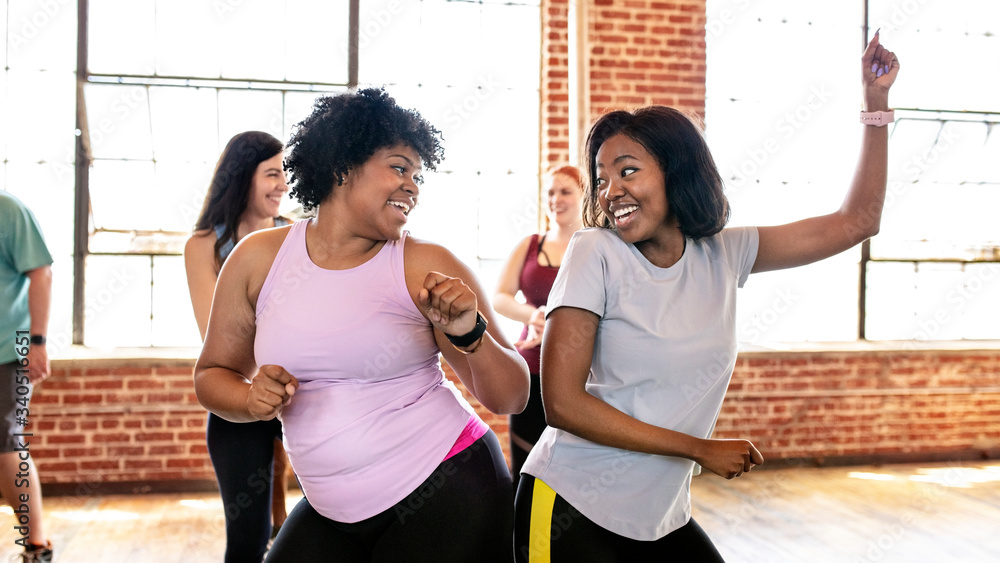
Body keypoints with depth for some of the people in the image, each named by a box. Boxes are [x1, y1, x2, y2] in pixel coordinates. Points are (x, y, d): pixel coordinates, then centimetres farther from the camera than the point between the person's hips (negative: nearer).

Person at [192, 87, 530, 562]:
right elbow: (213, 375, 11)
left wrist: (468, 334, -25)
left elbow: (510, 399, -7)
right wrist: (252, 399, -11)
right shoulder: (258, 259, -1)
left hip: (444, 498, -3)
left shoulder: (428, 268, -9)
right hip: (331, 514, 3)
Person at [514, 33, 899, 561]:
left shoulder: (724, 254, 1)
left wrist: (876, 100, 6)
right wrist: (701, 449, -15)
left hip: (662, 517, 5)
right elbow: (562, 403, -18)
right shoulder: (594, 253, -13)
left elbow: (856, 221, 7)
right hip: (570, 511, -4)